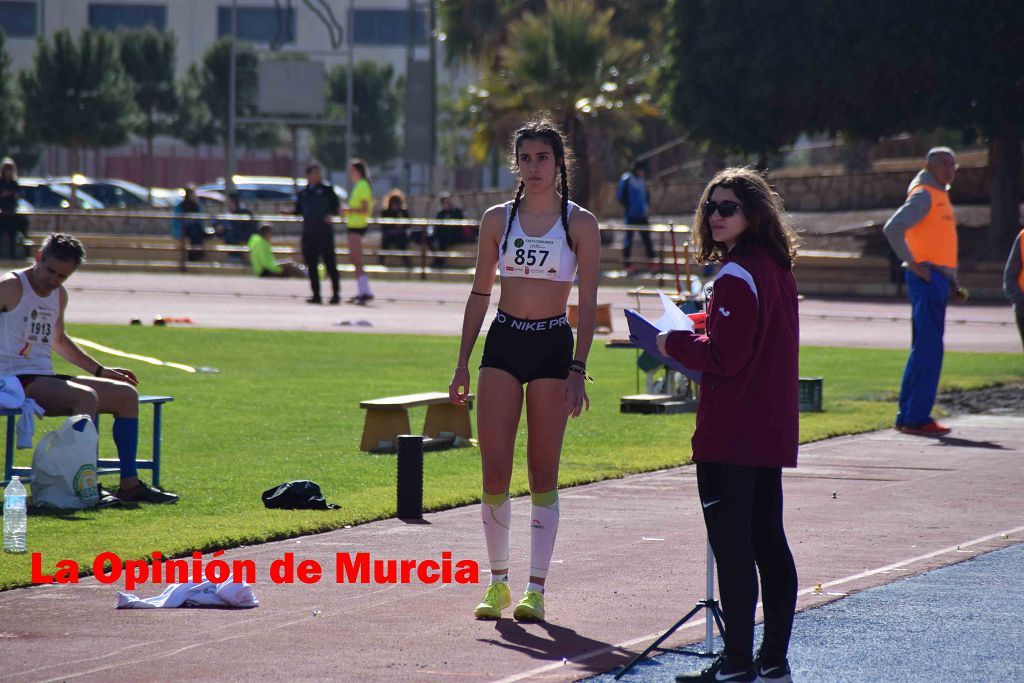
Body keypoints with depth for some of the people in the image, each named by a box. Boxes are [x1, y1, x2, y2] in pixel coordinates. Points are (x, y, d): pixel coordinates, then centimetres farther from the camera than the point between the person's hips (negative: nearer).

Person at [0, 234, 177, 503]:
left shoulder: (59, 296, 17)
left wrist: (100, 371, 31)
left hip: (45, 379, 9)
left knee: (126, 395, 5)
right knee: (86, 397, -32)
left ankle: (129, 484, 3)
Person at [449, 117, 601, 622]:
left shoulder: (579, 224, 0)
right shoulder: (498, 219, 7)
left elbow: (588, 302, -1)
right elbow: (480, 293, 11)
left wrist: (578, 369, -9)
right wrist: (462, 365, 7)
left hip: (553, 346, -2)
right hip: (502, 343, 2)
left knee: (543, 472, 0)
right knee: (494, 468, -4)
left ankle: (535, 588, 4)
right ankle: (497, 582, 8)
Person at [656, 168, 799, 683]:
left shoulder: (736, 277, -17)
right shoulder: (777, 269, 12)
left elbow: (724, 357, -20)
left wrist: (674, 344, -5)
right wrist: (694, 340, 18)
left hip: (730, 435, -10)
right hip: (771, 430, 10)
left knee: (731, 546, -6)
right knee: (768, 542, 13)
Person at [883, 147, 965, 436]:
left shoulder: (941, 196, 21)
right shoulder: (923, 195, -9)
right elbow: (893, 228, -22)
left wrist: (953, 283, 23)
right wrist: (913, 265, -20)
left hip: (938, 279, 10)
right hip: (926, 278, -10)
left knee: (923, 350, 11)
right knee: (929, 350, -12)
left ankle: (907, 417, 15)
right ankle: (917, 418, -12)